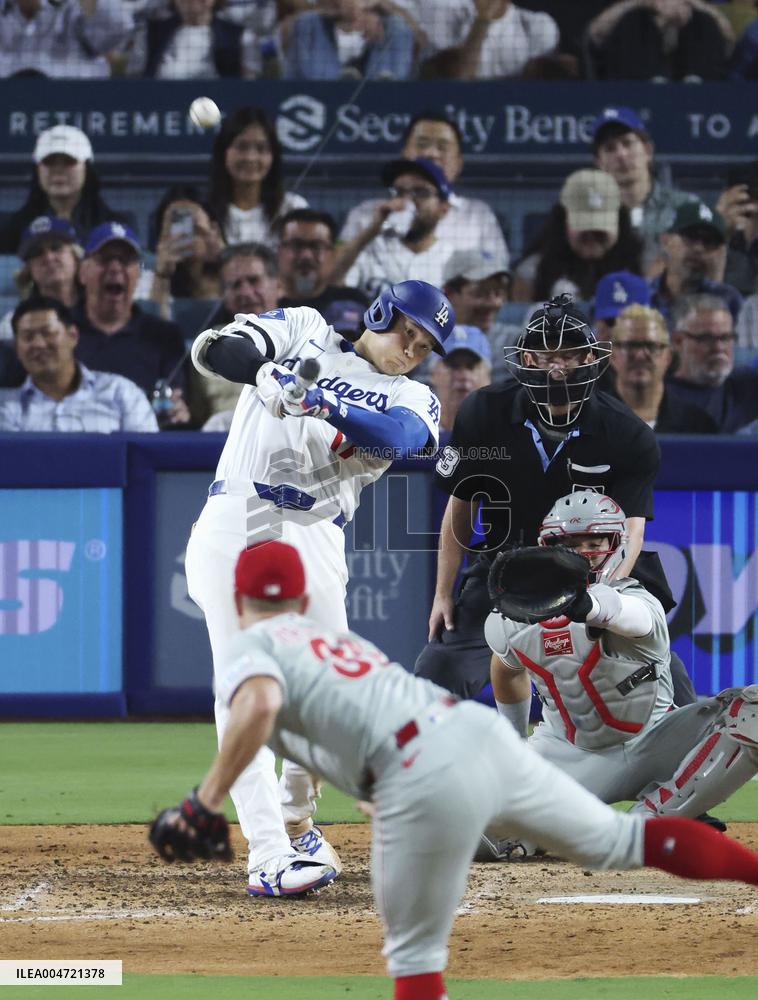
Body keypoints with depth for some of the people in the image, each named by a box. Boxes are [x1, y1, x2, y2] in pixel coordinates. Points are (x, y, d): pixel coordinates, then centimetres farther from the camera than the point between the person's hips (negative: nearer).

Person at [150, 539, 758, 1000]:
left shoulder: (250, 648, 6)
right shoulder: (330, 634, 29)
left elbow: (258, 705, -16)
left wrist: (206, 802, -14)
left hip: (426, 783, -6)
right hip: (485, 730, 7)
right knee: (618, 840, 18)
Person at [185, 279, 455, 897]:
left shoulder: (413, 399, 17)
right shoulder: (305, 332, 16)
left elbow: (397, 435, -8)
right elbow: (213, 350, 1)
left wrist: (322, 406, -28)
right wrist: (268, 374, -21)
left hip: (315, 539, 3)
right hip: (236, 522, -3)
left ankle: (296, 822, 29)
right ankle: (267, 856, -20)